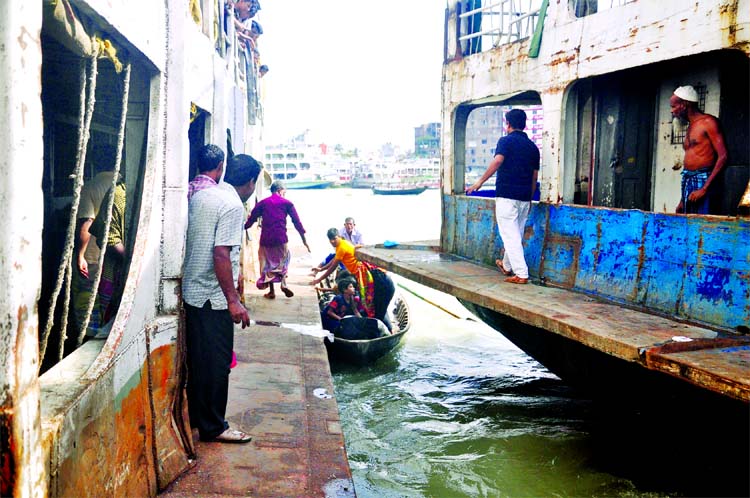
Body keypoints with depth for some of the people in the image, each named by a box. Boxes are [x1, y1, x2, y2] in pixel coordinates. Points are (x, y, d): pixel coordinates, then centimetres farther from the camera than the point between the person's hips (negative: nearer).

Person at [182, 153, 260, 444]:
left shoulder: (200, 196, 9)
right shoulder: (233, 205, -17)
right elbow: (221, 253, -24)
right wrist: (233, 300, -22)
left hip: (192, 291, 9)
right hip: (214, 298, -9)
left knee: (198, 358, 20)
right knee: (217, 363, 2)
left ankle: (197, 416, 33)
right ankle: (213, 427, 12)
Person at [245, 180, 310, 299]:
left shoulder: (262, 203, 9)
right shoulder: (287, 203, 5)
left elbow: (251, 219, 6)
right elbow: (297, 222, 1)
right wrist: (304, 240, 4)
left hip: (265, 239, 1)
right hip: (281, 238, -1)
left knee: (268, 263, 14)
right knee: (283, 260, 19)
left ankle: (271, 291, 14)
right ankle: (283, 283, -1)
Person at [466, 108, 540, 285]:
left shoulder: (506, 141, -4)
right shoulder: (532, 146, 13)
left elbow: (498, 161, -22)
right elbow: (534, 176, 15)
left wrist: (480, 182, -20)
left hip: (506, 195, -6)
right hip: (524, 198, 6)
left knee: (510, 235, -4)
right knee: (517, 234, 18)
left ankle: (521, 274, -8)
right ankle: (506, 266, 36)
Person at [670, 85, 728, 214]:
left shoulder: (708, 122, -3)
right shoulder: (690, 127, 21)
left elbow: (723, 156, -11)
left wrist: (704, 189, -19)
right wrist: (682, 200, 18)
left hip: (703, 180, -8)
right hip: (687, 183, 8)